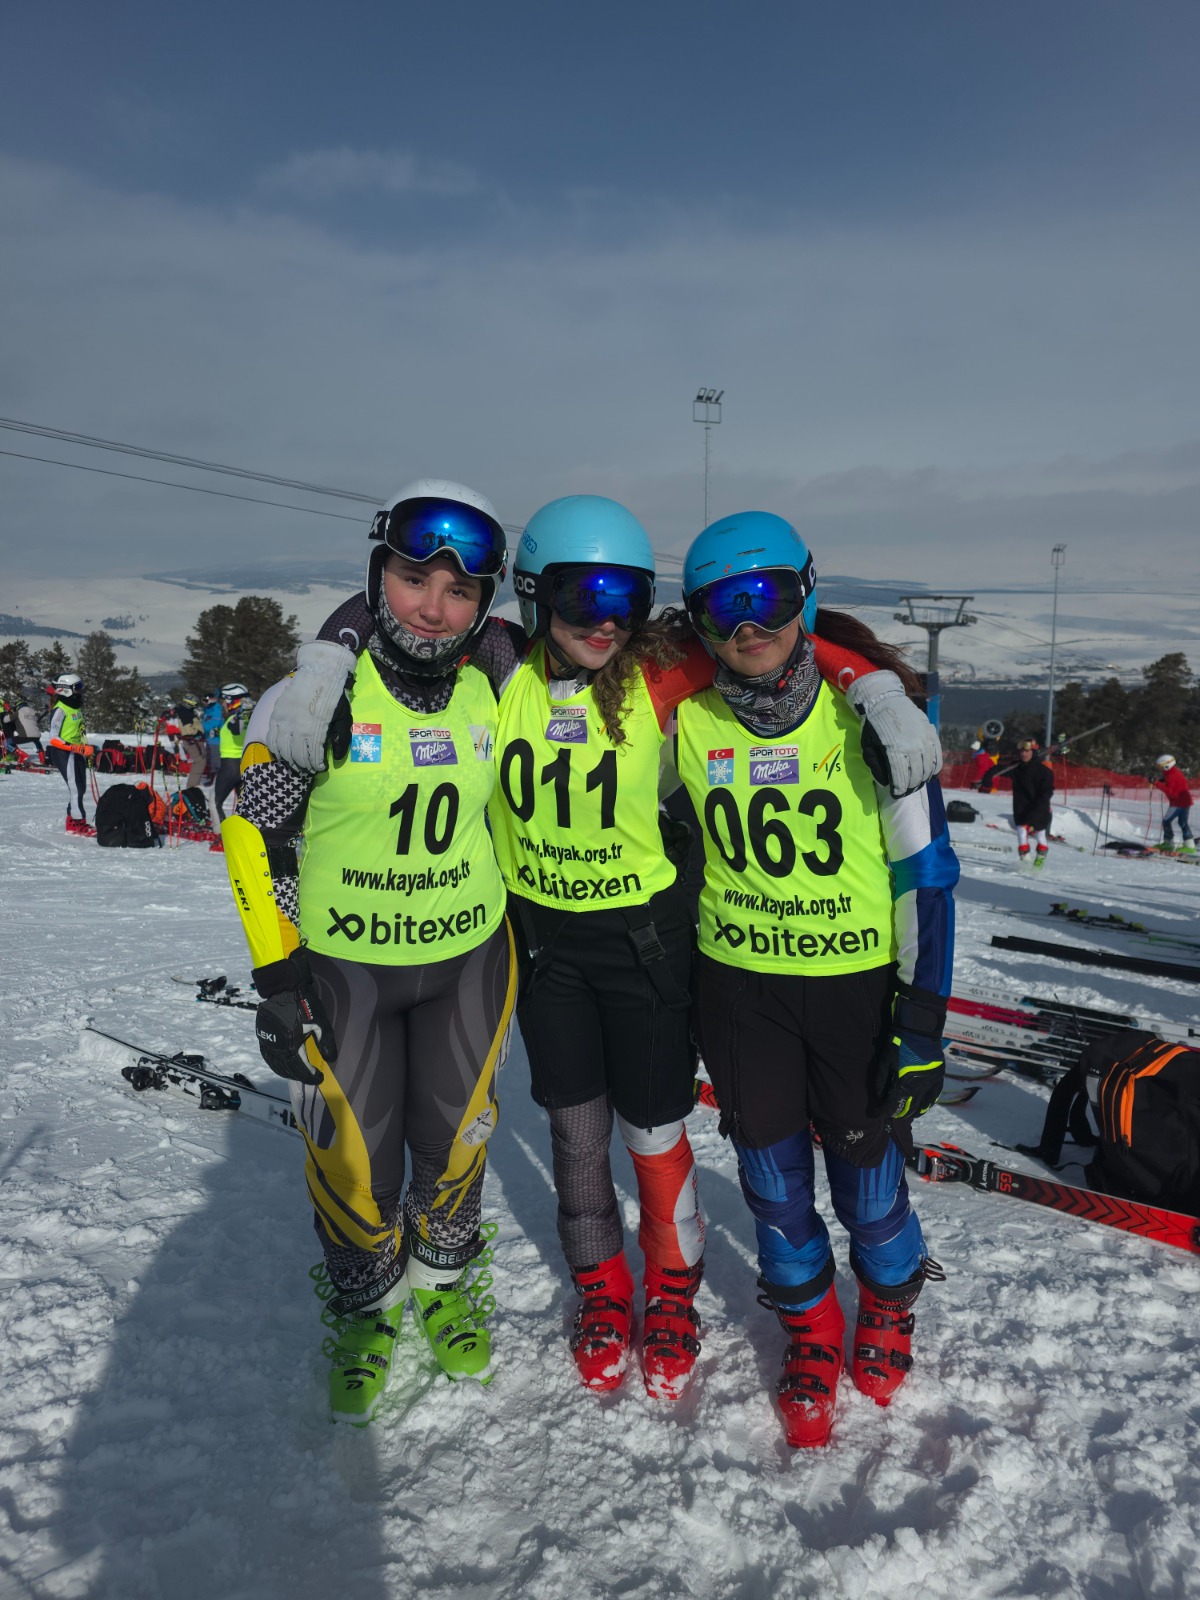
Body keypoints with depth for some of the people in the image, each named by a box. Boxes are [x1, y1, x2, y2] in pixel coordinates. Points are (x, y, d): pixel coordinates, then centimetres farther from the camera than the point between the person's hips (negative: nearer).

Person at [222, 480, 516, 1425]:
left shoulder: (492, 695, -4)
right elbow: (257, 834, -10)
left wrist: (518, 929, 13)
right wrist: (276, 981, -11)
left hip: (468, 958, 3)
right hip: (341, 967, -3)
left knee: (455, 1137, 17)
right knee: (354, 1155, 9)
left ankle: (446, 1283, 45)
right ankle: (364, 1311, 38)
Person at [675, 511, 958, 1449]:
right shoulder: (689, 725, -5)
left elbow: (925, 869, -8)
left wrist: (922, 1017, -10)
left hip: (858, 979, -2)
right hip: (739, 983, 2)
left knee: (866, 1158, 11)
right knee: (771, 1171, 12)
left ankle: (891, 1301, 44)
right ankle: (810, 1328, 39)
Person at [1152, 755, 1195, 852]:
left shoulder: (1171, 776, -18)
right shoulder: (1176, 772, 12)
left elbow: (1170, 791, -27)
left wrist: (1157, 783, -32)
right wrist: (1161, 780, 6)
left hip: (1178, 803, -10)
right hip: (1186, 801, 10)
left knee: (1166, 821, 0)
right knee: (1183, 823, 15)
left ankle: (1168, 842, 3)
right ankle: (1190, 845, 14)